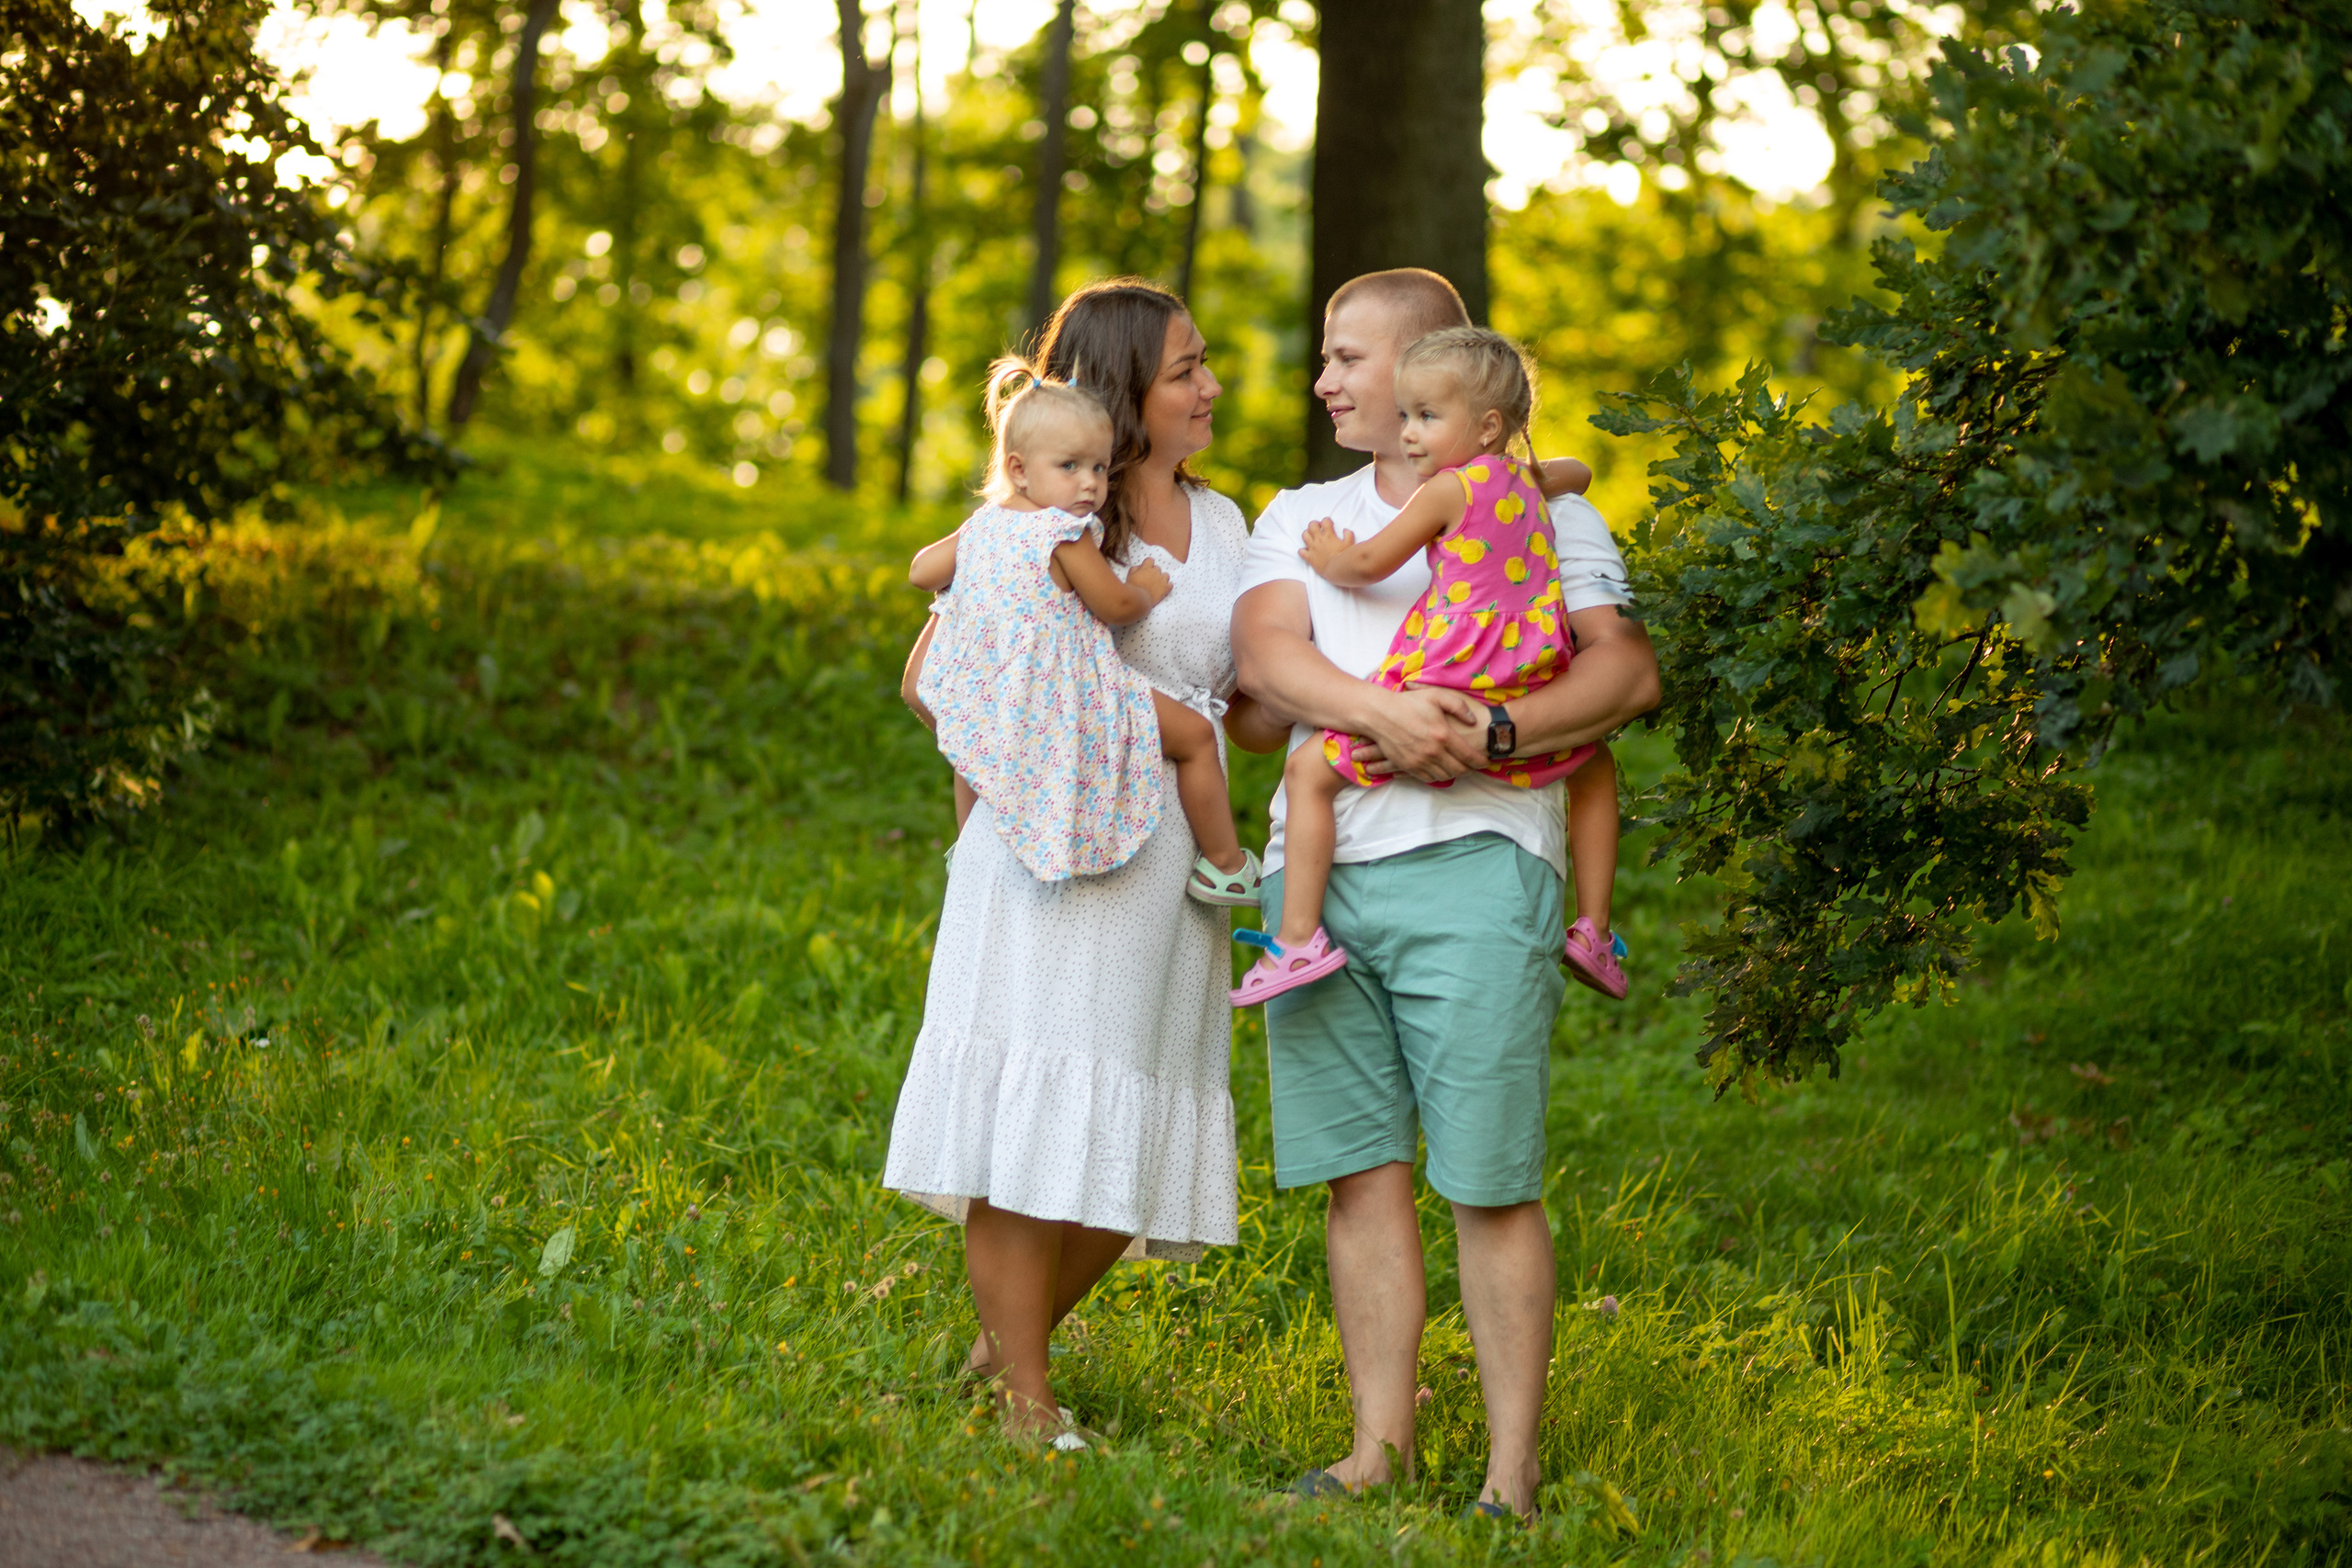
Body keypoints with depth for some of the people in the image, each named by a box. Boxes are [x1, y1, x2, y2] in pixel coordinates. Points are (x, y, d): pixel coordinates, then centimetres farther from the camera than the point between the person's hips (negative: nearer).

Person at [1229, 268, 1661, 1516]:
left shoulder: (1542, 511, 11)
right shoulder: (1299, 516, 21)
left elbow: (1628, 671, -1)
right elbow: (1265, 655, 2)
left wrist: (1487, 736, -16)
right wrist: (1383, 710, -17)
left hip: (1469, 863, -4)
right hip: (1315, 869, 4)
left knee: (1489, 1180, -6)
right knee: (1358, 1172, 3)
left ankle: (1511, 1473, -3)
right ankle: (1378, 1448, 9)